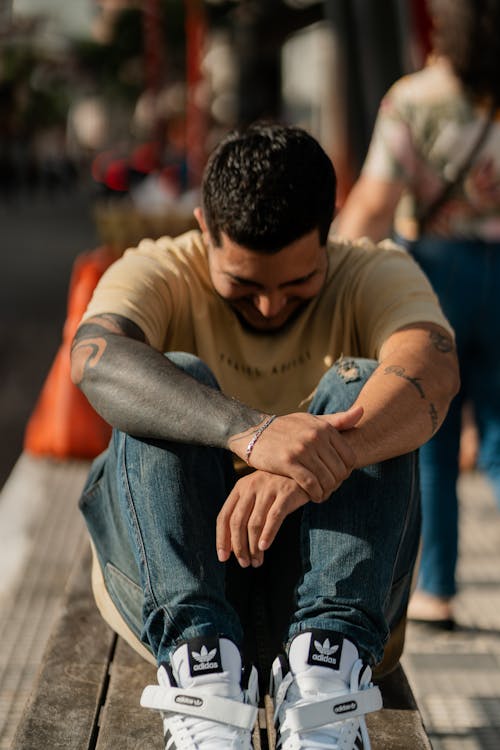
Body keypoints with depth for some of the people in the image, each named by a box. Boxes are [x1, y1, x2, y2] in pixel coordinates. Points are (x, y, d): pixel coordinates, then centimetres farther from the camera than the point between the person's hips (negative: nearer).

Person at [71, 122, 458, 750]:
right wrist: (249, 431, -44)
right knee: (171, 384, -22)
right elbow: (95, 358, -26)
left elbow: (432, 373, -24)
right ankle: (198, 659, -41)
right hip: (164, 576, 0)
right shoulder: (159, 274, -2)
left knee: (359, 388, -22)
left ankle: (324, 667, -39)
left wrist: (319, 462, -45)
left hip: (330, 573, 0)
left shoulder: (376, 276, -1)